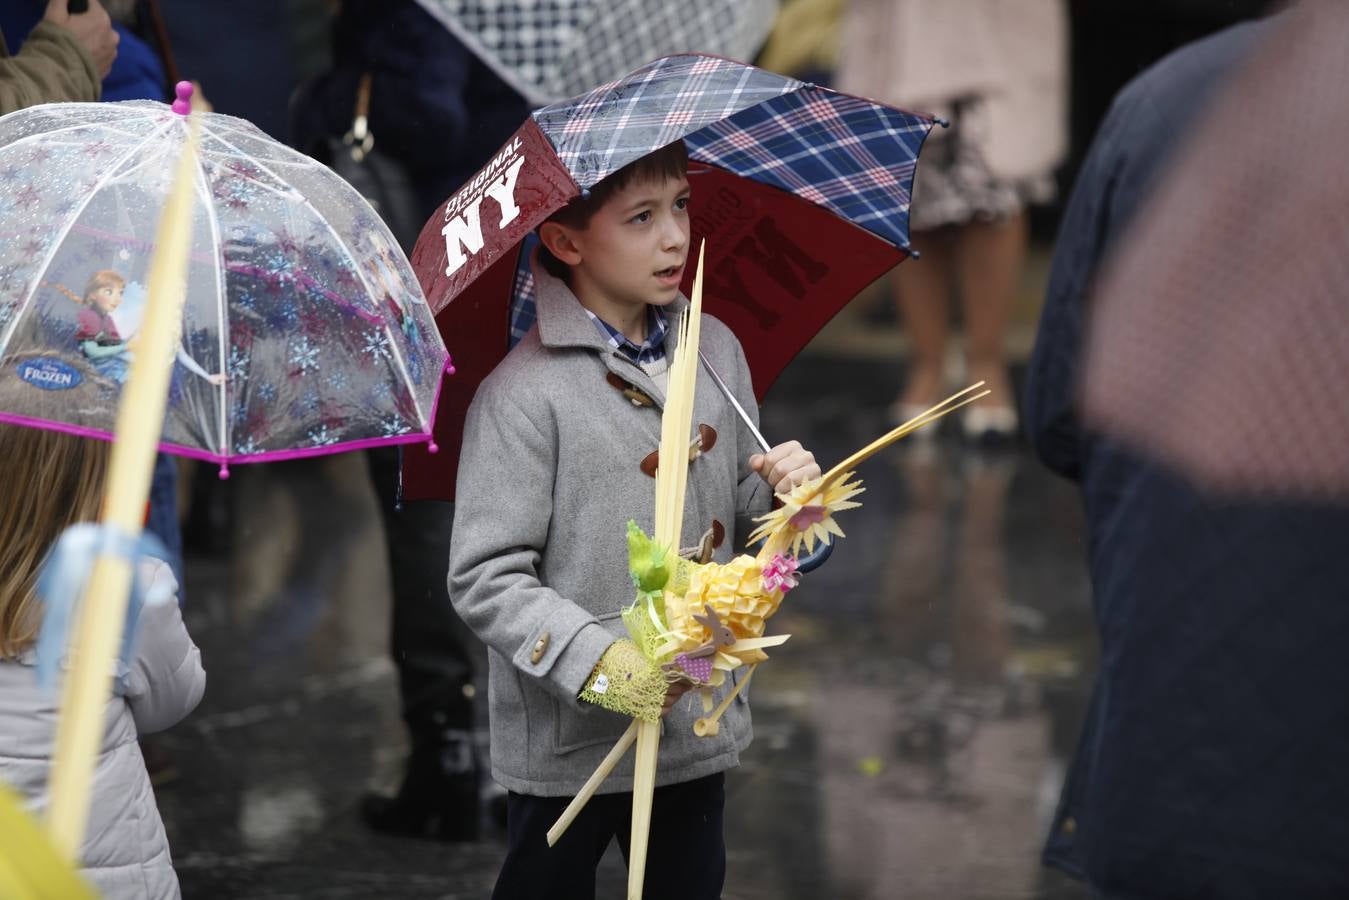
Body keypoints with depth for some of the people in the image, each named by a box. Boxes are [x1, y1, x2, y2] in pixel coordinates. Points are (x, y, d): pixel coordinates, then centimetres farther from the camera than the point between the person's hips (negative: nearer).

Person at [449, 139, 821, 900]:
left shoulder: (717, 351, 6)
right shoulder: (525, 392, -15)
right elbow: (486, 580, -16)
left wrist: (783, 494, -5)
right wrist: (598, 658, -26)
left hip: (699, 728, 6)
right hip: (566, 748, -5)